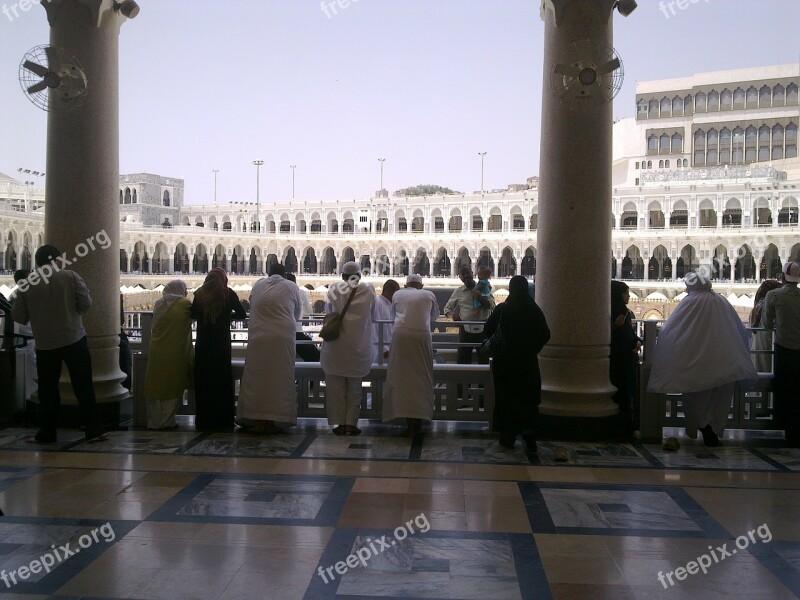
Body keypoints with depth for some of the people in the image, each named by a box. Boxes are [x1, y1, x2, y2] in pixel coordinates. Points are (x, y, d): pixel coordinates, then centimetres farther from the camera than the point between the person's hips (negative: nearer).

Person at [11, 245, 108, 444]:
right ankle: (93, 431, 6)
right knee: (83, 387, 5)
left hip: (45, 344, 1)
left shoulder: (26, 284, -1)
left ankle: (46, 433, 18)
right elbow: (86, 304, -6)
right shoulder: (70, 276, -4)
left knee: (47, 390, 12)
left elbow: (18, 316, 3)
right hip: (74, 340, -1)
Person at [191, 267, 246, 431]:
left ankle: (204, 420, 11)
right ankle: (223, 421, 8)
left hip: (203, 344, 2)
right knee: (223, 380, 6)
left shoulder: (199, 293, 2)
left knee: (203, 380, 8)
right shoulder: (228, 293, -3)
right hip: (222, 343, -1)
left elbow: (193, 314, 8)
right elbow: (242, 314, 1)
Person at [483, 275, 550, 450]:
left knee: (507, 398, 9)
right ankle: (529, 434, 7)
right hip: (528, 360, 2)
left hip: (505, 358, -2)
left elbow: (488, 330, -6)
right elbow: (545, 334, -2)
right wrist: (532, 349, 9)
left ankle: (508, 437, 11)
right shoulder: (534, 309, -3)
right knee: (529, 398, 13)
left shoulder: (502, 309, -10)